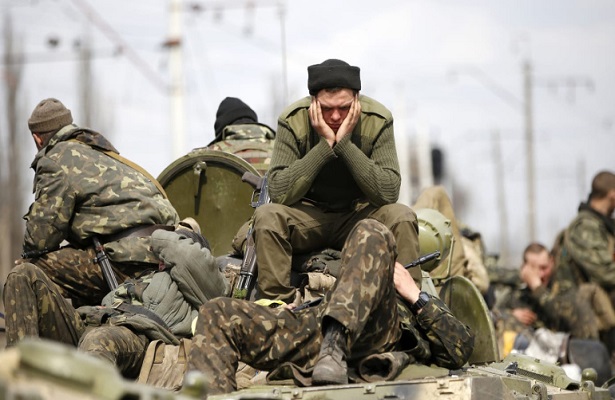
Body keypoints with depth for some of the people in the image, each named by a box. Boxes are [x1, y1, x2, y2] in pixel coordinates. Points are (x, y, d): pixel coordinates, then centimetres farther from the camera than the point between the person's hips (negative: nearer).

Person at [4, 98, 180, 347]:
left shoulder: (56, 161, 1)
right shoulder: (102, 154, 30)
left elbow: (41, 235, -3)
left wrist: (29, 258, 17)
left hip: (131, 260, -10)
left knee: (26, 276, -12)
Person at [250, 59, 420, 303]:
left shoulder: (378, 120, -16)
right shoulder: (293, 120, -17)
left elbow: (388, 193, -24)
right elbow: (279, 193, -25)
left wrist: (344, 143, -30)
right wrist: (325, 145, -30)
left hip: (359, 215, 0)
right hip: (308, 216, 0)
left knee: (402, 217, -28)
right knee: (266, 216, -29)